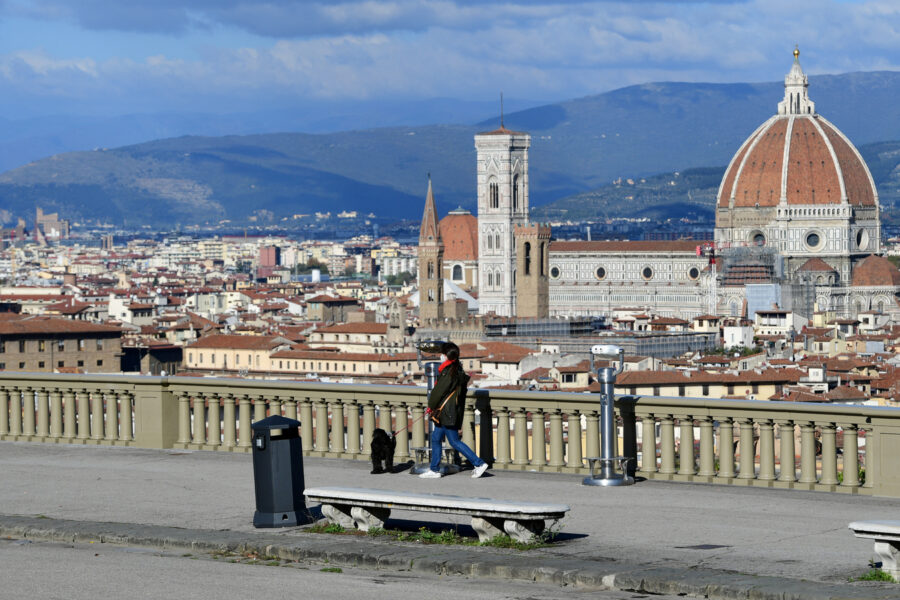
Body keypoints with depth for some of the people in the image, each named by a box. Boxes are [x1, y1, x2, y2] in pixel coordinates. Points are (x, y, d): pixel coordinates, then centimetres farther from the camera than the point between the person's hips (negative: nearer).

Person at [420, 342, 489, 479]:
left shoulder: (449, 371, -18)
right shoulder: (458, 371, 10)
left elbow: (439, 391, -16)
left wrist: (431, 406, 0)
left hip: (447, 412, -10)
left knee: (454, 441, -6)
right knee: (436, 438, 15)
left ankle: (479, 463, -6)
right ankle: (434, 470, 19)